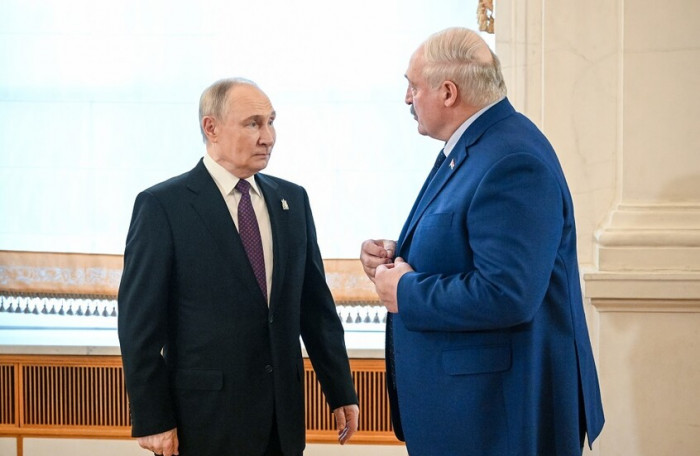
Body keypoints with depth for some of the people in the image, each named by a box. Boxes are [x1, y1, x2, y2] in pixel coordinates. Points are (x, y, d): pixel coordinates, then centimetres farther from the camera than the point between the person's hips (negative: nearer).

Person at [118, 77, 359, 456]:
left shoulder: (292, 199, 9)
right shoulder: (162, 206, -6)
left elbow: (316, 305, 11)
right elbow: (140, 321, -8)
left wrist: (341, 392, 10)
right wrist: (152, 420, -11)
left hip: (283, 416, 5)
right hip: (206, 419, -4)